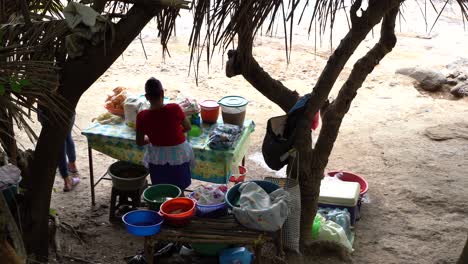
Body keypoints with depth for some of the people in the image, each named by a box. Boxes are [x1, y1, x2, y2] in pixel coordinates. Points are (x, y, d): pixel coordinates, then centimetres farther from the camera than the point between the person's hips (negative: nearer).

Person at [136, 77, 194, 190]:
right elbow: (188, 127, -2)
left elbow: (139, 142, -4)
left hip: (157, 158, 1)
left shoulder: (142, 117, -16)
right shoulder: (174, 109, -19)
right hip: (178, 155, 0)